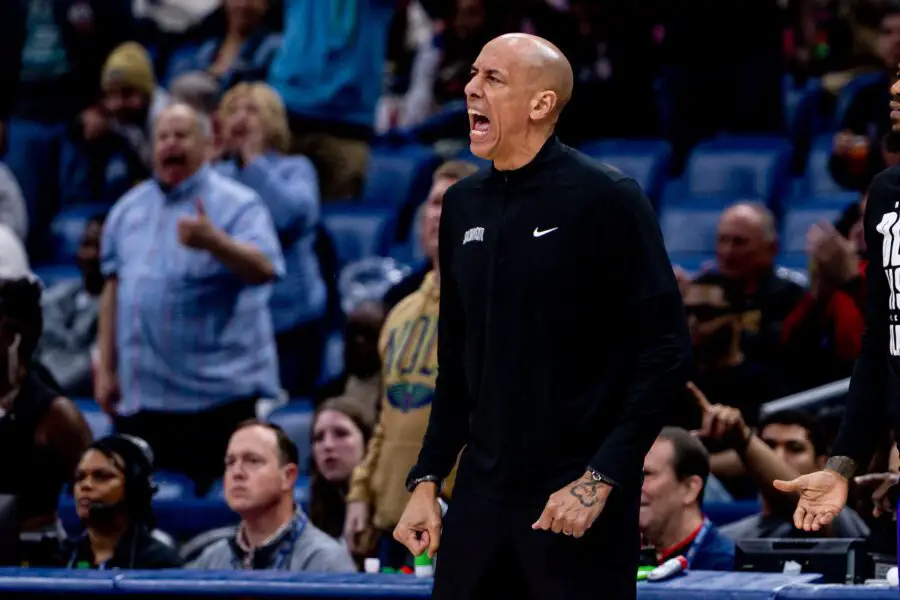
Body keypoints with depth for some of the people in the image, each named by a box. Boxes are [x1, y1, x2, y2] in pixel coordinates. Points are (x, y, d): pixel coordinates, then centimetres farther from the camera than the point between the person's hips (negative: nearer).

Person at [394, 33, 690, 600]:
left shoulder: (607, 198, -9)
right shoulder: (464, 204, 9)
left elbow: (666, 352, -12)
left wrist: (601, 479, -16)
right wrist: (427, 479, 10)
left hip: (578, 498, -5)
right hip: (481, 491, 5)